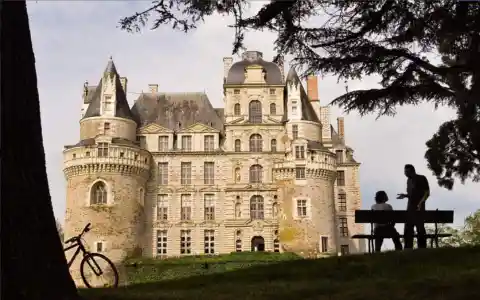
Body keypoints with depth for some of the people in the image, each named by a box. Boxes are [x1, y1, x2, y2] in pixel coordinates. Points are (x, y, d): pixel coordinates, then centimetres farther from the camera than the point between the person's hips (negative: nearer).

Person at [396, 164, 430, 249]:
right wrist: (405, 195, 4)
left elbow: (427, 193, -8)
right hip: (410, 208, 7)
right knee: (407, 230, 4)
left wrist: (420, 203, -20)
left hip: (419, 208, -7)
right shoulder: (409, 180, 17)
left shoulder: (421, 179, -4)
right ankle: (408, 249, 6)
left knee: (420, 229, -6)